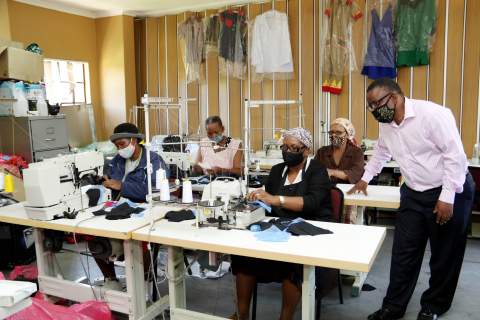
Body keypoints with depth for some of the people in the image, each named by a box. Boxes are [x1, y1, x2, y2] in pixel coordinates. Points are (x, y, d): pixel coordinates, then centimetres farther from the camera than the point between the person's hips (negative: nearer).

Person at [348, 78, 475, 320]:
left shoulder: (432, 114, -20)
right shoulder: (386, 124, 4)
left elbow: (455, 155, -20)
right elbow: (381, 153, 22)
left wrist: (447, 197, -21)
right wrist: (365, 179, 29)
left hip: (450, 192, -6)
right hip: (413, 194, 6)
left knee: (444, 254, 10)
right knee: (403, 252, 7)